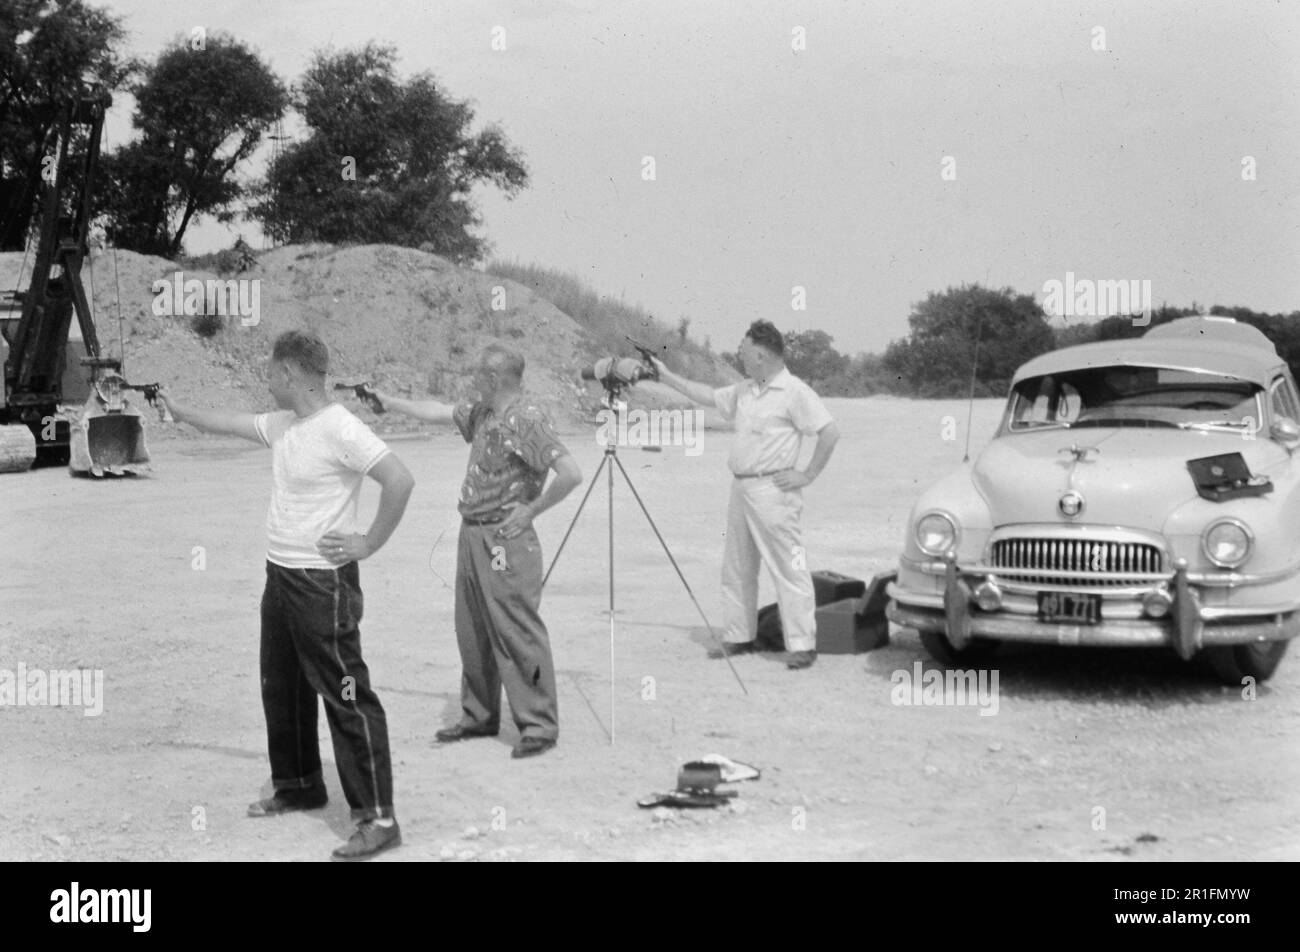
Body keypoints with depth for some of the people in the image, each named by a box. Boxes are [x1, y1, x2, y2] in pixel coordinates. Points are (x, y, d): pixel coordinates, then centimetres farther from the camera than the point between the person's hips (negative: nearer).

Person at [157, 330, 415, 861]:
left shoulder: (339, 430, -19)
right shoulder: (281, 425, 9)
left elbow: (399, 480, -25)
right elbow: (228, 423, 27)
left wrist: (370, 542, -17)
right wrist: (178, 410, 37)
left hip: (323, 582, -9)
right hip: (280, 575, 10)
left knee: (345, 695, -9)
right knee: (282, 688, 20)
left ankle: (378, 818, -6)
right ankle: (298, 787, 37)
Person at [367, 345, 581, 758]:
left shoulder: (526, 420, -17)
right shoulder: (482, 413, 11)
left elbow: (571, 473, -25)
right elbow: (440, 412, 26)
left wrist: (531, 509, -16)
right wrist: (390, 401, 28)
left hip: (506, 539, -9)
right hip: (472, 534, 9)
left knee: (518, 633, -6)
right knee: (472, 631, 15)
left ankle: (539, 726, 1)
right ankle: (479, 716, 26)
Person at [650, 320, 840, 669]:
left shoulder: (794, 391, -11)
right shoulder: (744, 391, 15)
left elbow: (830, 433, -14)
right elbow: (709, 395, 28)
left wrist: (807, 475, -13)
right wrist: (667, 376, 28)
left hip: (772, 491, -9)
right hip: (740, 488, 9)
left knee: (788, 569, -8)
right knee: (736, 569, 13)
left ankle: (802, 644, -8)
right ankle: (739, 637, 22)